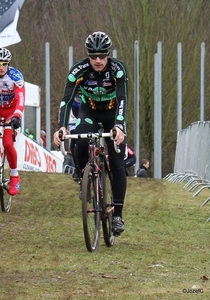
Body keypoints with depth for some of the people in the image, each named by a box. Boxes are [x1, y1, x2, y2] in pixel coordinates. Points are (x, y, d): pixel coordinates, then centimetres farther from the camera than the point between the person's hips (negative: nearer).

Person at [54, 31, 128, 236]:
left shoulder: (117, 69, -28)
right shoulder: (79, 70, -26)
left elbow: (122, 99, -39)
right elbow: (67, 100, -33)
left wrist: (118, 127, -56)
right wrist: (62, 127, -49)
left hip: (113, 114, 0)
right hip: (89, 112, 0)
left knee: (117, 163, -12)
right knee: (80, 143, -31)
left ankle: (118, 214, -7)